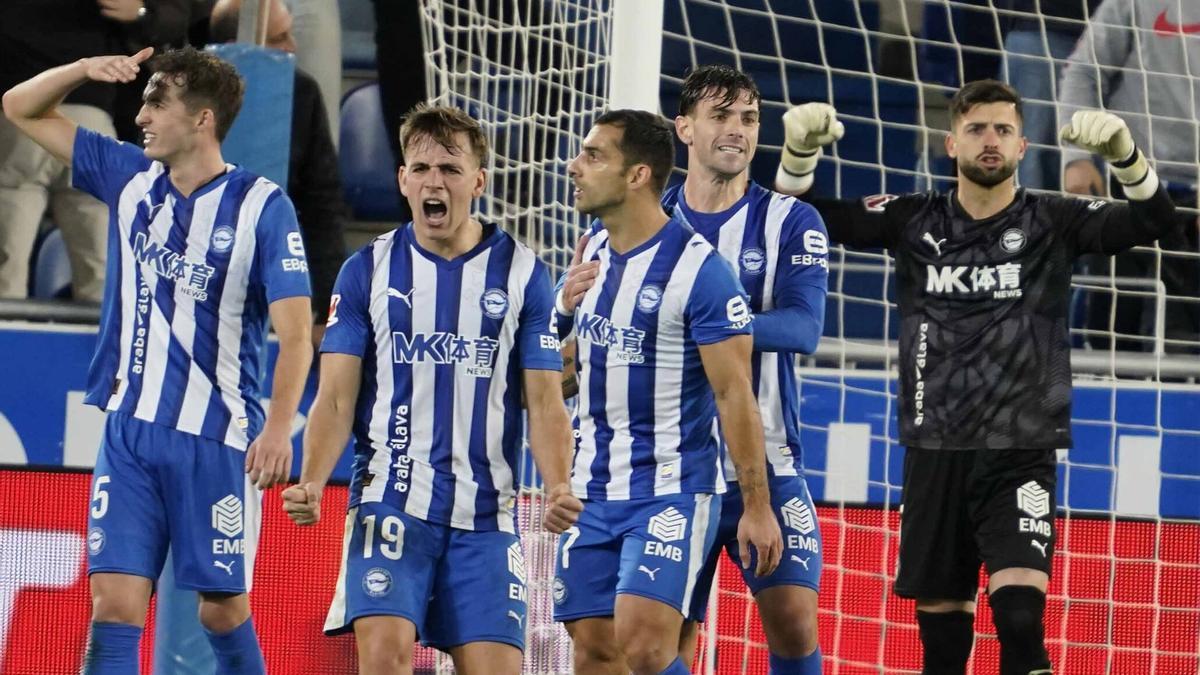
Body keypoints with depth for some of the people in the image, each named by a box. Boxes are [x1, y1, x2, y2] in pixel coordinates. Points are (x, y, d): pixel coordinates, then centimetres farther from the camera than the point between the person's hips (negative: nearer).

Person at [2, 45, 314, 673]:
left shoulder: (262, 206, -8)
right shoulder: (130, 178, 7)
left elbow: (295, 333, -13)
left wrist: (279, 427, -26)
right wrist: (83, 69, -5)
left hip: (216, 440, -4)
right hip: (129, 430, 4)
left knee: (223, 611, 5)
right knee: (113, 606, -6)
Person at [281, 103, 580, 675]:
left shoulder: (522, 273, 6)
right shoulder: (368, 270, 5)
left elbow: (544, 403, 4)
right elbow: (336, 398, 3)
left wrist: (557, 488, -15)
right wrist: (311, 482, -15)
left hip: (484, 514, 1)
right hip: (389, 496, -1)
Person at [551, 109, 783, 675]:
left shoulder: (697, 267, -14)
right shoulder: (591, 253, 9)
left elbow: (734, 394, -13)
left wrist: (757, 506, -14)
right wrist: (566, 309, 0)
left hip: (671, 491, -7)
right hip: (593, 490, 7)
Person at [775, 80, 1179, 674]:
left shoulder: (1052, 222, -1)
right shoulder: (914, 221, 6)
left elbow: (1154, 220, -14)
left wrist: (1122, 152, -33)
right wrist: (800, 150, -16)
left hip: (1020, 453, -3)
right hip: (935, 453, 3)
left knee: (1020, 615, -20)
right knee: (941, 625, 7)